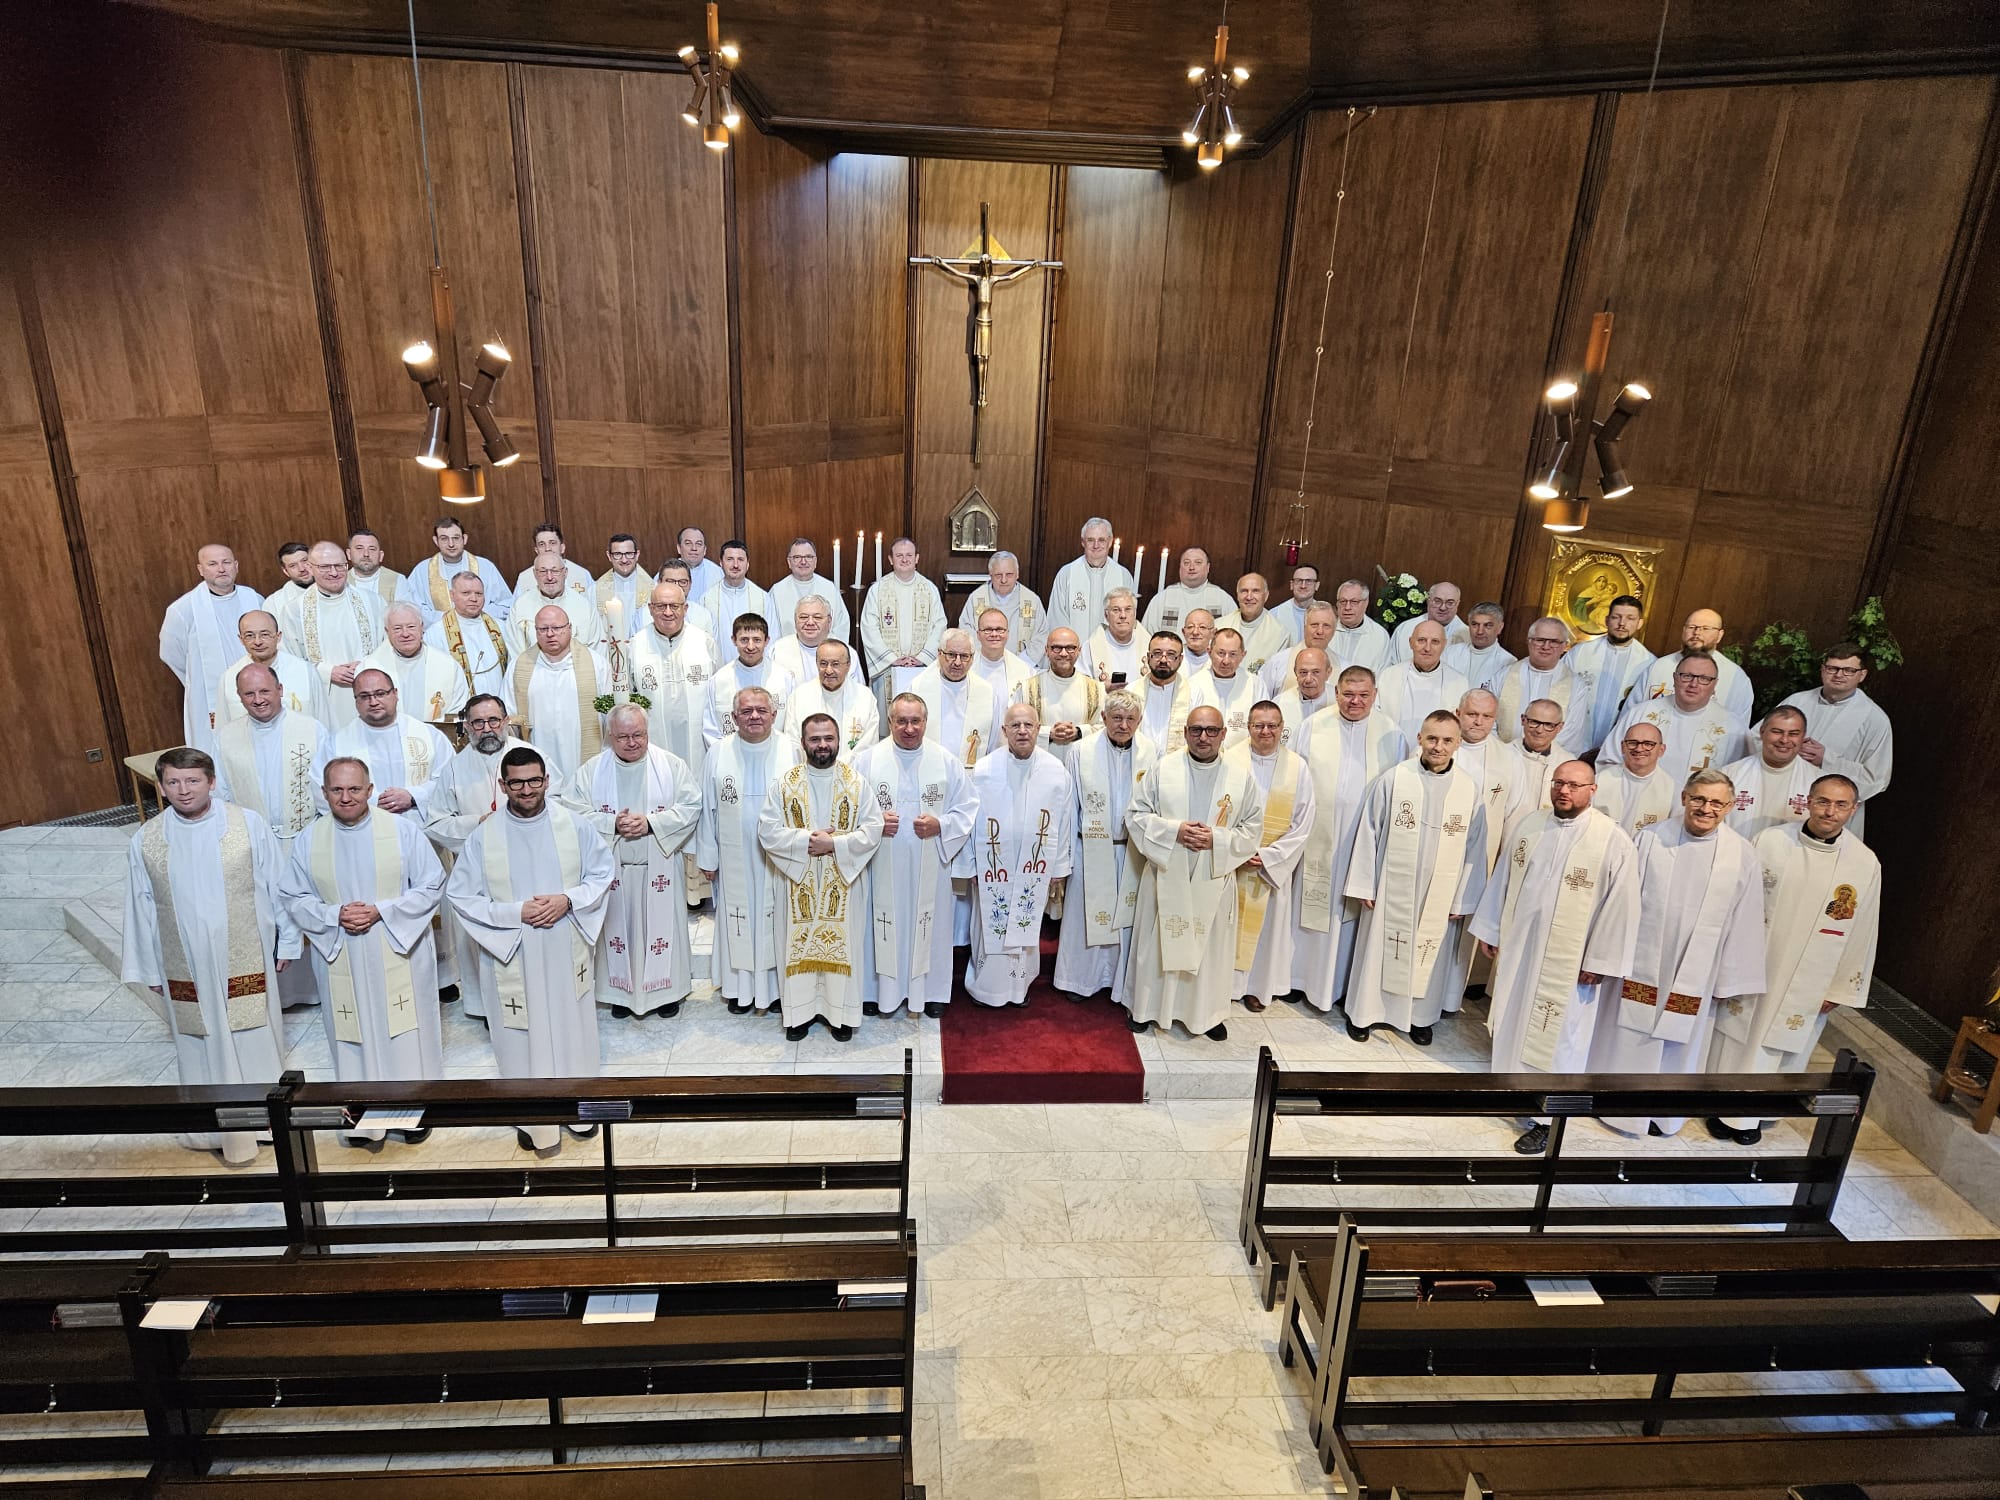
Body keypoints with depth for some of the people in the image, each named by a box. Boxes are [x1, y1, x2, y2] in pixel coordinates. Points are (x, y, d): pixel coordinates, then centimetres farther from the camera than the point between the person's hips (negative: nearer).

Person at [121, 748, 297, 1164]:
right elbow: (141, 910, 5)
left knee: (254, 1035, 11)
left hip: (246, 959, -1)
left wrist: (287, 942, 3)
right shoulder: (145, 842, -4)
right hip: (186, 966, 2)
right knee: (203, 1044, 13)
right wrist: (149, 969, 9)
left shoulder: (250, 825, -10)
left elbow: (277, 887, -2)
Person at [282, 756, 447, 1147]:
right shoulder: (307, 840, 0)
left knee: (406, 1034, 8)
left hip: (399, 956, -2)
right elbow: (295, 899, 4)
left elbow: (432, 886, -7)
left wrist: (381, 911, -18)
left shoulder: (404, 831, -8)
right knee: (353, 1037, 11)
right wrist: (335, 915, -15)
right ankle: (362, 1120, 25)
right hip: (339, 959, 2)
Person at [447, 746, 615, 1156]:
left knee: (572, 1025, 13)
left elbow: (604, 872, 2)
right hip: (512, 954, -1)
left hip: (567, 950, 1)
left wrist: (568, 900, -15)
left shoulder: (574, 825, -5)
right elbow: (460, 896, -5)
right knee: (523, 1031, 8)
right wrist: (516, 912, -17)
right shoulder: (484, 837, -8)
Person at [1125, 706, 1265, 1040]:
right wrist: (1174, 830, -17)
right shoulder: (1164, 769, -4)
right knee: (1158, 943, 11)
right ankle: (1146, 1007, 29)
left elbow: (1252, 828, 0)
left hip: (1214, 880, 0)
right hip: (1166, 877, 0)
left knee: (1211, 947, 9)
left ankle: (1207, 1013, 27)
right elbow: (1135, 814, -3)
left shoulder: (1242, 775, -2)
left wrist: (1217, 839, -17)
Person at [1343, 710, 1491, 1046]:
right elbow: (1368, 833, -6)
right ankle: (1363, 1012, 27)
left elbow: (1474, 849, 1)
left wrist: (1463, 899, 1)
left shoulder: (1471, 790, -5)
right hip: (1391, 889, -1)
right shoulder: (1392, 779, -11)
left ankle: (1420, 1016, 33)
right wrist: (1364, 885, -5)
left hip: (1440, 894, 2)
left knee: (1429, 955, 15)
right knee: (1378, 951, 11)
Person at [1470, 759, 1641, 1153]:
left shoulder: (1613, 840, -13)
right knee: (1512, 1020, 18)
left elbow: (1619, 905, -10)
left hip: (1568, 960, -4)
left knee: (1554, 1035, 3)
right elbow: (1501, 878, 9)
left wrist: (1598, 961, -10)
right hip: (1516, 946, 5)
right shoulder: (1526, 824, 0)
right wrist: (1489, 930, 11)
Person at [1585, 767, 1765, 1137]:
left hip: (1695, 971, 1)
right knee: (1628, 1035, 11)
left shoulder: (1743, 856, -8)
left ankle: (1664, 1110, 35)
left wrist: (1730, 979, 1)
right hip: (1639, 961, 0)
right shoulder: (1651, 838, -8)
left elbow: (1743, 922, -2)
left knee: (1679, 1039, 16)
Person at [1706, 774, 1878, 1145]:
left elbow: (1862, 933, -1)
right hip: (1750, 968, 0)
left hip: (1808, 983, 0)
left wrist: (1841, 988, 1)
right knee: (1737, 1038, 11)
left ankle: (1754, 1114, 31)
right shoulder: (1770, 841, -10)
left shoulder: (1866, 864, -8)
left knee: (1780, 1045, 13)